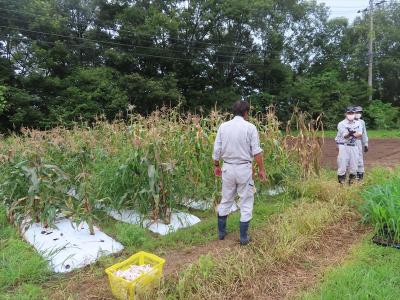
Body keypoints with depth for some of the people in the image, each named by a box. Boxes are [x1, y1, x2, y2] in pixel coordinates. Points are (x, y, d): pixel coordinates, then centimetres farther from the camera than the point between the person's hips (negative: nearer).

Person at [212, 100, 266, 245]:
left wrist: (216, 166, 17)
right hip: (244, 168, -3)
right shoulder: (250, 127, -8)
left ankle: (221, 232, 27)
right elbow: (256, 152, -9)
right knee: (246, 202, 9)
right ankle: (243, 237, 14)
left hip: (227, 168, 4)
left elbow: (217, 150, 3)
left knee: (225, 200, 17)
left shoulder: (223, 126, 1)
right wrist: (261, 169, 2)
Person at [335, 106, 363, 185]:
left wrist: (353, 134, -24)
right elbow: (345, 136, -18)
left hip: (354, 146, 4)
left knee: (354, 164, 9)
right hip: (343, 146, -4)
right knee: (342, 165, -6)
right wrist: (349, 134, -40)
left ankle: (352, 181, 25)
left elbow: (360, 134, -4)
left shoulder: (358, 123, 9)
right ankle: (341, 181, 4)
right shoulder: (341, 124, -6)